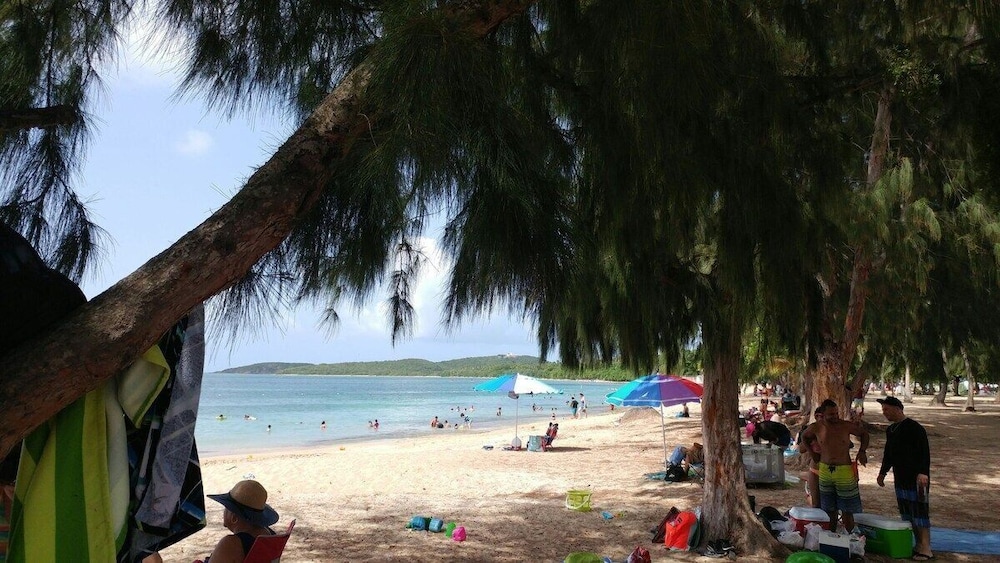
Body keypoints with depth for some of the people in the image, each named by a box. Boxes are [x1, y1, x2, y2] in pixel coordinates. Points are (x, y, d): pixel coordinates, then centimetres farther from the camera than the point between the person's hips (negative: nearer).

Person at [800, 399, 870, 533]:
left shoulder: (846, 426, -9)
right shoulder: (816, 428, -2)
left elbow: (864, 433, 7)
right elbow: (804, 437, 19)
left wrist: (862, 451, -4)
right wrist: (812, 452, 13)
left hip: (844, 471, -2)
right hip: (824, 471, 3)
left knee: (847, 511, 3)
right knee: (829, 511, 13)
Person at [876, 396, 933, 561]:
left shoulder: (914, 428, -13)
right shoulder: (891, 430, 13)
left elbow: (924, 453, -18)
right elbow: (888, 454, 23)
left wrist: (923, 473, -26)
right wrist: (883, 472, 26)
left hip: (917, 478, -8)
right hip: (900, 478, 8)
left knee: (919, 511, -4)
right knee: (906, 513, 10)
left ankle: (925, 548, 2)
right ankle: (918, 544, 19)